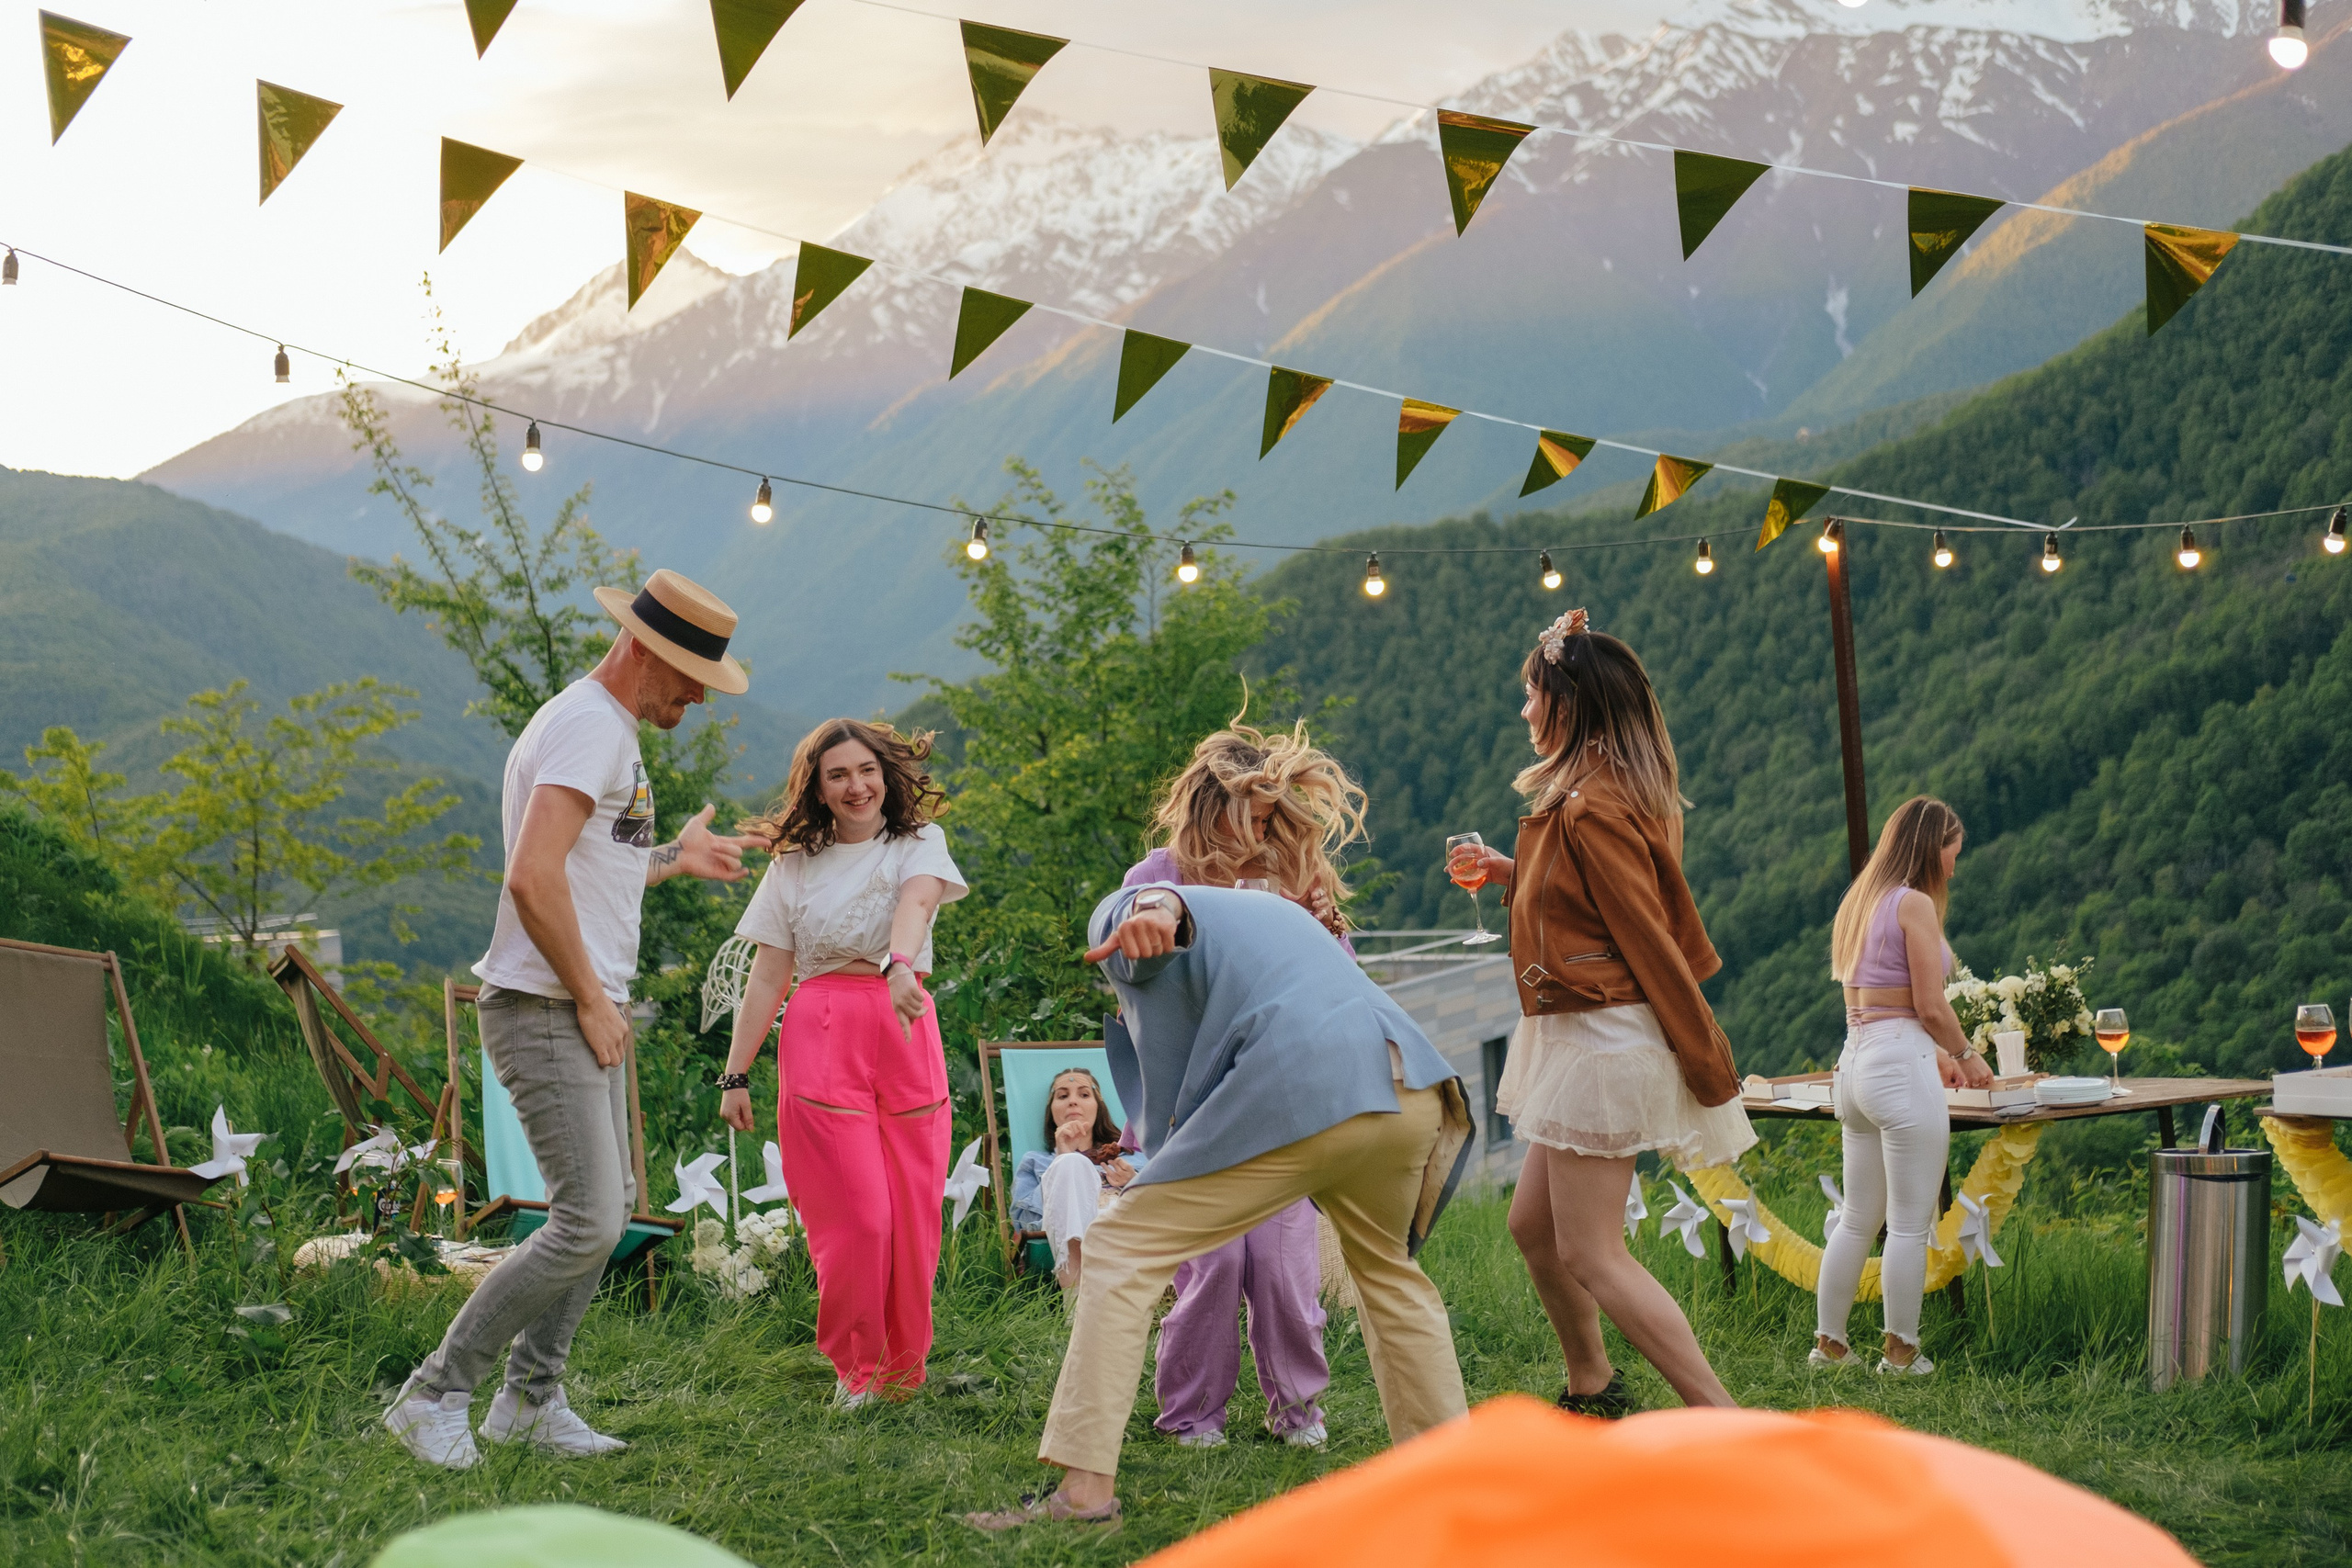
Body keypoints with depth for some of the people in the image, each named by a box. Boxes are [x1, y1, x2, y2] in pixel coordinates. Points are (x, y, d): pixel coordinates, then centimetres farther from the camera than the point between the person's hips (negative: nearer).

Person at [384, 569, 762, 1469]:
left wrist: (671, 860, 28)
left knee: (608, 1207, 14)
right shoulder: (589, 726, -16)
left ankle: (531, 1398, 22)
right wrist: (592, 999, -19)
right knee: (588, 1220, -13)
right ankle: (435, 1395, -5)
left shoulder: (608, 731, 19)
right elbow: (533, 877, -26)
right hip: (546, 1011, -11)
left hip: (586, 1009, 11)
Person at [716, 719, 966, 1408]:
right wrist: (736, 1073, 5)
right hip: (821, 1041, -1)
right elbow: (767, 975, 11)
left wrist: (900, 964, -37)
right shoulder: (794, 864, 12)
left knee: (913, 1214, -1)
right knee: (857, 1216, -9)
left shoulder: (918, 843, 9)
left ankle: (903, 1365, 16)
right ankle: (855, 1366, 7)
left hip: (906, 1035, 1)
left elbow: (915, 901, -15)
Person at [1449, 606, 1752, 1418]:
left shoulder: (1594, 811, -19)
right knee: (1534, 1225, 18)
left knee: (1591, 1254, -10)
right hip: (1583, 1040, 11)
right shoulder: (1594, 794, 13)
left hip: (1603, 1041, -11)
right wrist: (1513, 874, 13)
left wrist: (1709, 1070, -17)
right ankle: (1592, 1389, 33)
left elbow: (1651, 943, -19)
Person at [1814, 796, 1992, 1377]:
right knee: (1911, 1224, -1)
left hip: (1854, 1062, 9)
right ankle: (1901, 1351, 3)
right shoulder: (1915, 904, -10)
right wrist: (1966, 1055, 5)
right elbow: (1931, 1006, -12)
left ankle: (1828, 1342, 18)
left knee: (1858, 1219, 16)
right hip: (1901, 1068, -9)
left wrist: (1936, 1054, 23)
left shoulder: (1858, 903, 16)